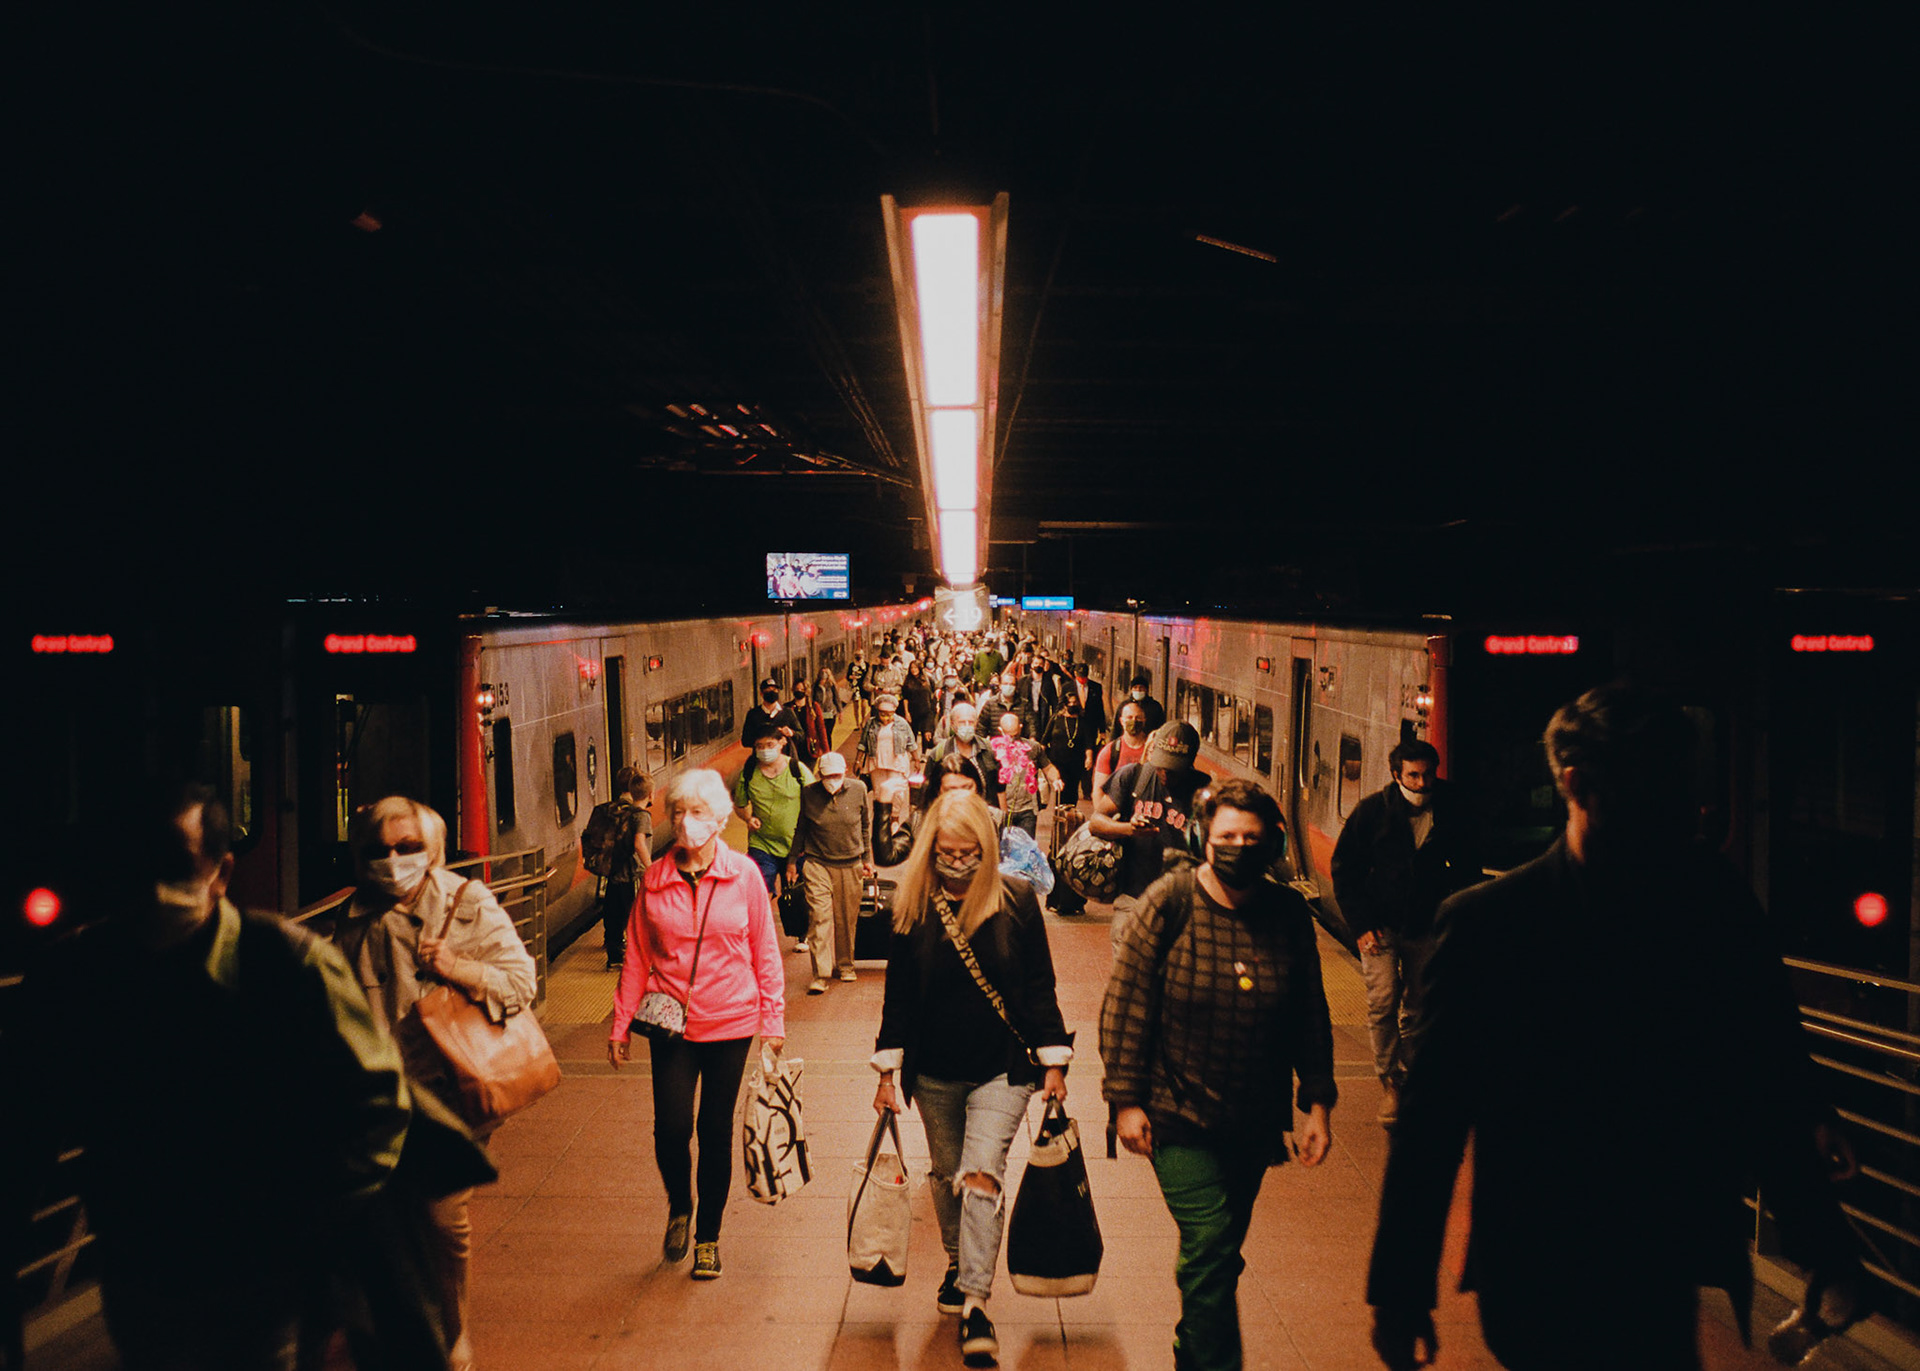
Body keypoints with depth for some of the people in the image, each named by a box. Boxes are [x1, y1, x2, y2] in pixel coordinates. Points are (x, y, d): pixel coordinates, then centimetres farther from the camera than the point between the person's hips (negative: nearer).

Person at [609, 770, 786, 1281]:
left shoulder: (744, 875, -4)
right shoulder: (655, 879, -1)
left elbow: (765, 951, 3)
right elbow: (637, 956, 6)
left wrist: (773, 1019, 1)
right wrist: (621, 1024, 5)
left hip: (730, 1023, -1)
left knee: (716, 1132, 7)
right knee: (671, 1128, -5)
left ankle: (708, 1237, 26)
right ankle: (679, 1208, 27)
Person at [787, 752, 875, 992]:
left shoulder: (858, 790, -2)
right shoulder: (808, 793, -5)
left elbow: (866, 825, 11)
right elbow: (800, 828, 9)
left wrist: (867, 858, 14)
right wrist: (792, 860, 12)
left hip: (850, 865, 1)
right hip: (817, 864, -1)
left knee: (847, 919, 9)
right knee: (819, 917, -10)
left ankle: (846, 965, 29)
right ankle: (820, 975, -7)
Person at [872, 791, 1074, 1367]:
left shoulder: (1016, 900, -8)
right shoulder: (912, 907, -4)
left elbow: (1040, 986, -2)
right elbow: (898, 993, 3)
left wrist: (1054, 1062, -2)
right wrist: (888, 1070, 2)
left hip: (1002, 1067, -2)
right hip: (934, 1071, 3)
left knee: (981, 1175, -14)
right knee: (946, 1175, 17)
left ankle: (975, 1304, -9)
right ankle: (957, 1265, 41)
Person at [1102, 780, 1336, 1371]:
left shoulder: (1290, 913, -2)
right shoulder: (1168, 904, -12)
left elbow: (1311, 1017, 7)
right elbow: (1125, 1005, -9)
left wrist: (1317, 1102, 5)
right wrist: (1126, 1099, -10)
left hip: (1256, 1121, 4)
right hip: (1179, 1116, -4)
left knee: (1219, 1254, 16)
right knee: (1210, 1247, -11)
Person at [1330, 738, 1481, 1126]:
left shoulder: (1452, 811, -5)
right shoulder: (1372, 810, -10)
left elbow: (1468, 868, 11)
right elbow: (1344, 868, -2)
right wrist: (1361, 925, -8)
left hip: (1427, 926, 2)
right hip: (1381, 923, -2)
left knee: (1418, 1008, 10)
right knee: (1383, 1003, -9)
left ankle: (1410, 1075, 26)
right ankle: (1389, 1082, 5)